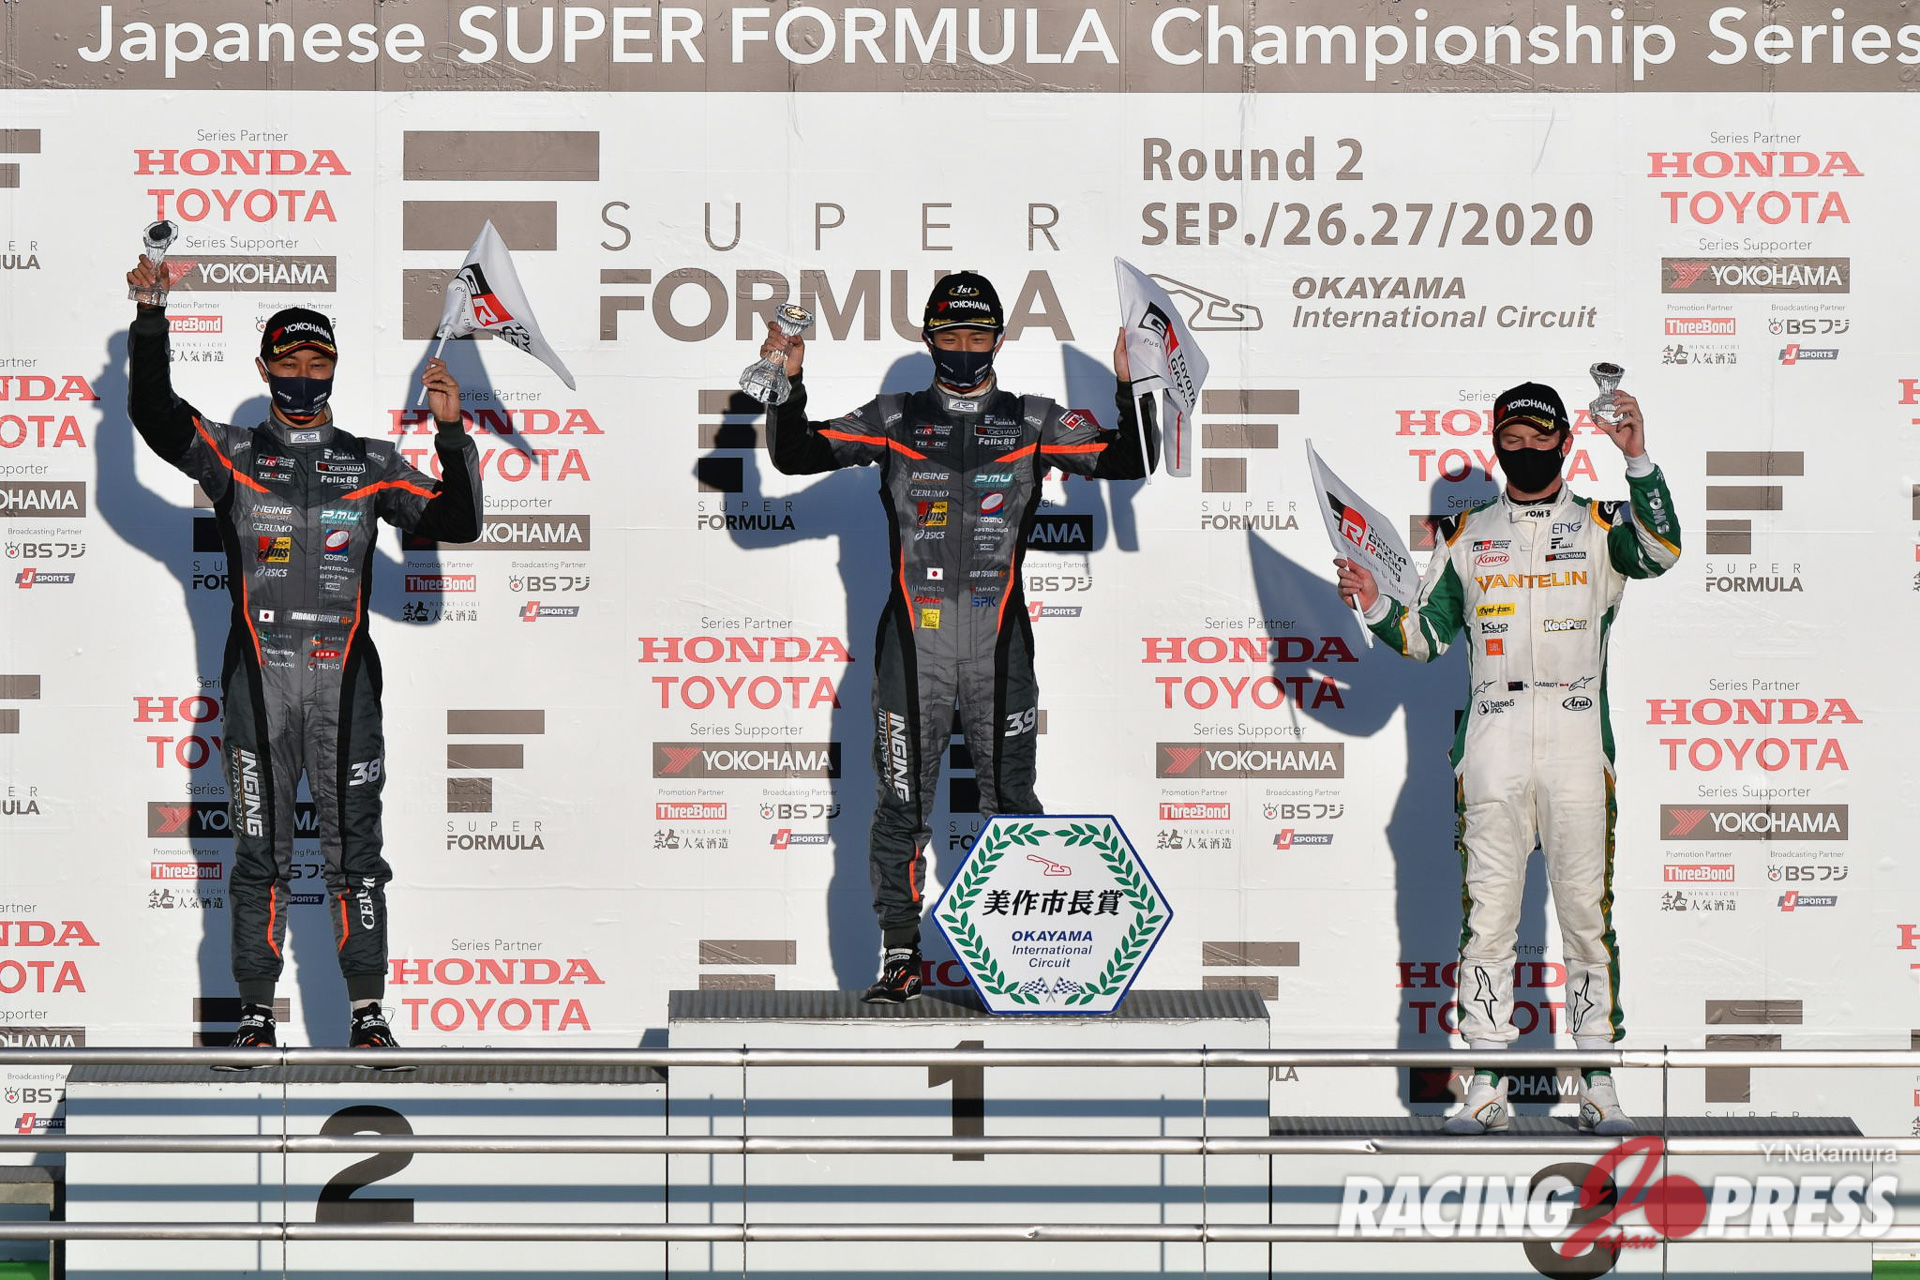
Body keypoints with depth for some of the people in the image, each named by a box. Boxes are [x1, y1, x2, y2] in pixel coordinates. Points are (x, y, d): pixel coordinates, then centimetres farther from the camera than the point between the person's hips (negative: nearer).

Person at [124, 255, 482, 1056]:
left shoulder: (370, 465, 10)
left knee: (352, 847, -1)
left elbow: (456, 523, 3)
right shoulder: (233, 457, 8)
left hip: (343, 681, 0)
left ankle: (367, 1010, 5)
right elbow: (153, 414, -7)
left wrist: (452, 435, -9)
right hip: (258, 681, 0)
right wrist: (151, 321, -17)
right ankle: (257, 1013, 9)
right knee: (260, 853, 3)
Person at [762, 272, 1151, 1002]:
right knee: (902, 798, 1)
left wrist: (1130, 388, -8)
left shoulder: (1032, 422, 10)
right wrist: (787, 385, -9)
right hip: (914, 635, 0)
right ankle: (899, 955, 8)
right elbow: (797, 456, 4)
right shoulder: (894, 420, 9)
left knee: (1011, 797, 1)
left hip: (999, 638, 0)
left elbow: (1126, 462, 4)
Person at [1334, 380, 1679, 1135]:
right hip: (1492, 742, 1)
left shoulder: (1598, 527, 7)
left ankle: (1598, 1086, 5)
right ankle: (1486, 1086, 6)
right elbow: (1427, 634, 13)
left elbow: (1659, 552, -15)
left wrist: (1637, 461, -25)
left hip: (1577, 740, -1)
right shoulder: (1468, 536, 13)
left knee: (1587, 912, 0)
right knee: (1488, 915, 1)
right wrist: (1375, 608, -5)